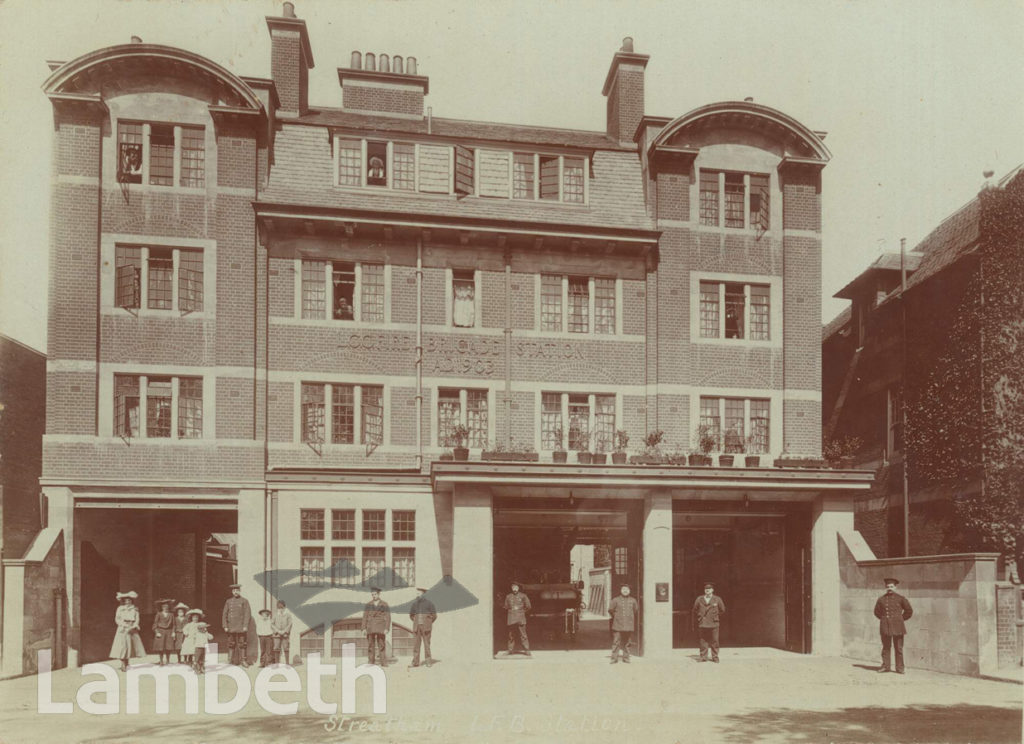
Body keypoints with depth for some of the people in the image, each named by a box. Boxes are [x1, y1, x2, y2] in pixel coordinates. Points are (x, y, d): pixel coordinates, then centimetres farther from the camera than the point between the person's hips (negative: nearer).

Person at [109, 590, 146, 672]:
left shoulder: (135, 609, 8)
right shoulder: (120, 608, 4)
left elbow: (137, 620, 4)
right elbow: (117, 619, 0)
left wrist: (132, 627, -12)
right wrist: (124, 625, -13)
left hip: (132, 630, 2)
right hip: (123, 630, -2)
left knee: (130, 646, 1)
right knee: (123, 646, -9)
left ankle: (126, 664, 13)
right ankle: (123, 665, -6)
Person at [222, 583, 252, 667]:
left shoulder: (244, 601, 3)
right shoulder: (228, 602, 10)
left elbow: (247, 614, -2)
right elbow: (224, 614, 10)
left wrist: (245, 626, -9)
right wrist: (225, 626, 2)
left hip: (241, 627, -2)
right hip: (231, 627, 2)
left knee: (242, 644, -1)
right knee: (231, 644, 2)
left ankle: (243, 659, 6)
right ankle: (230, 660, 7)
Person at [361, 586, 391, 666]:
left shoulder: (384, 604, 2)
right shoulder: (368, 605, 8)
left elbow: (388, 617, -1)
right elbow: (365, 617, 6)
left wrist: (387, 628, -11)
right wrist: (364, 628, -2)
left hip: (380, 628, -2)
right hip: (370, 628, 2)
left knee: (381, 645, -5)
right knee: (370, 645, -2)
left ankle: (382, 662, -2)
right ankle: (371, 662, 2)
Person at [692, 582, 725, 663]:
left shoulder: (717, 599, 3)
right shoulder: (699, 599, 5)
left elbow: (722, 610, 14)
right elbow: (695, 611, 14)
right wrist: (696, 622, 14)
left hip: (714, 624, -1)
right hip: (702, 624, 1)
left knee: (714, 641, 0)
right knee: (703, 641, 1)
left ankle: (715, 657, 10)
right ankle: (703, 657, 8)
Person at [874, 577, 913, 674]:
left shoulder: (900, 598, 1)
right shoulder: (881, 599, 6)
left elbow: (909, 610, 10)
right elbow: (877, 611, 19)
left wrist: (901, 619, 9)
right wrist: (883, 619, 11)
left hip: (897, 626, -2)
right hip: (885, 626, 2)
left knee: (899, 648, 1)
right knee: (886, 647, 5)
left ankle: (900, 668, 8)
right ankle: (885, 666, 12)